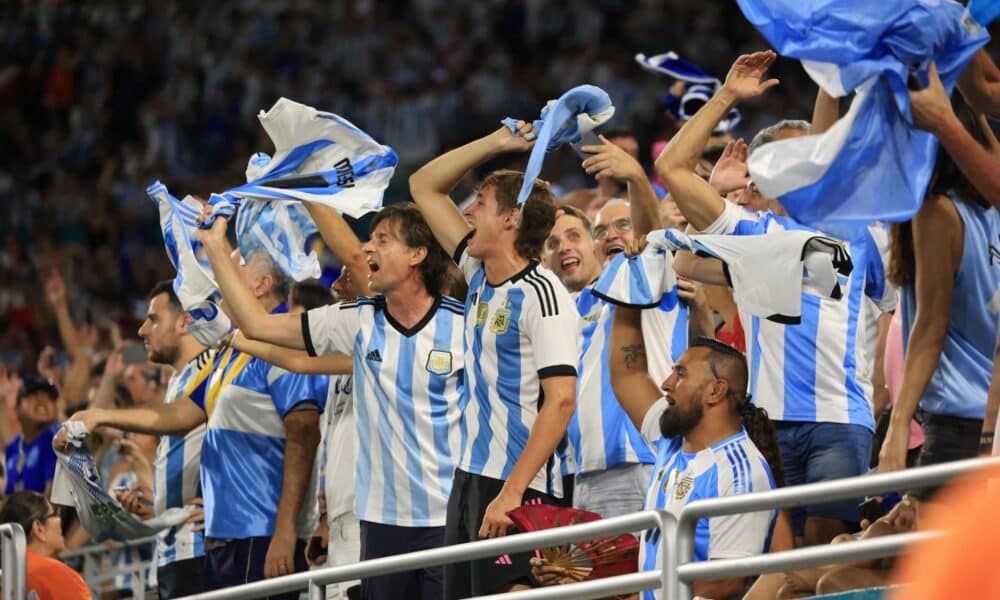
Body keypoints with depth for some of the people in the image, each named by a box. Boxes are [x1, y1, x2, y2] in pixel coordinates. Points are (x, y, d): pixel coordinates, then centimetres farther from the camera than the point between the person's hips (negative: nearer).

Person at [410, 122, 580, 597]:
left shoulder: (541, 295, -12)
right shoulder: (479, 274, 12)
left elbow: (560, 401, -19)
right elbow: (423, 187, 22)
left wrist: (511, 492, -24)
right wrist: (496, 143, 11)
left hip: (518, 486, -9)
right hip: (470, 476, 9)